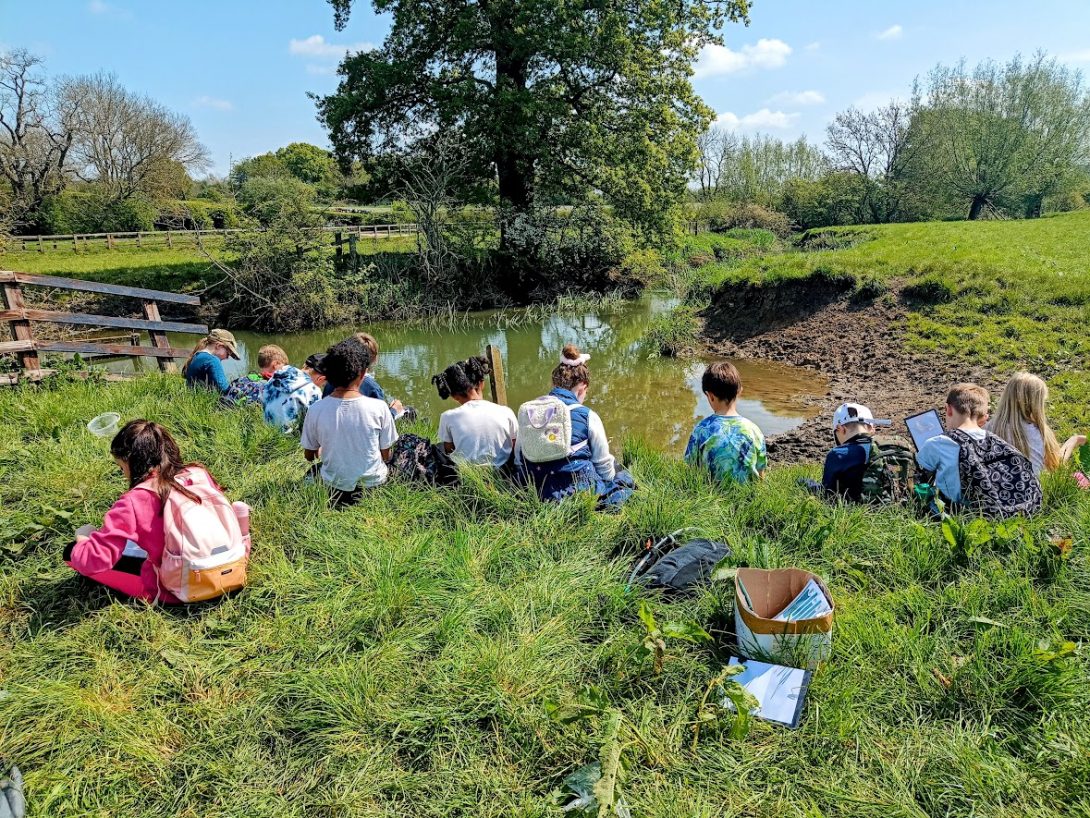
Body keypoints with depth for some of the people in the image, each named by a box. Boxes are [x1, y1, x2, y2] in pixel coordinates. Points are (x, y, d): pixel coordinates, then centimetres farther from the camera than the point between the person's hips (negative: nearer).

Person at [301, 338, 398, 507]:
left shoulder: (315, 410, -16)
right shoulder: (379, 407, -20)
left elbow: (309, 456, 0)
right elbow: (386, 455, -7)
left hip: (335, 487, -1)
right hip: (373, 484, 1)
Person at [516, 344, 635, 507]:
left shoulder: (527, 412, 4)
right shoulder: (587, 416, -7)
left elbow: (518, 459, 11)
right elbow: (604, 467, 2)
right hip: (578, 490, -5)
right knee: (624, 477, 25)